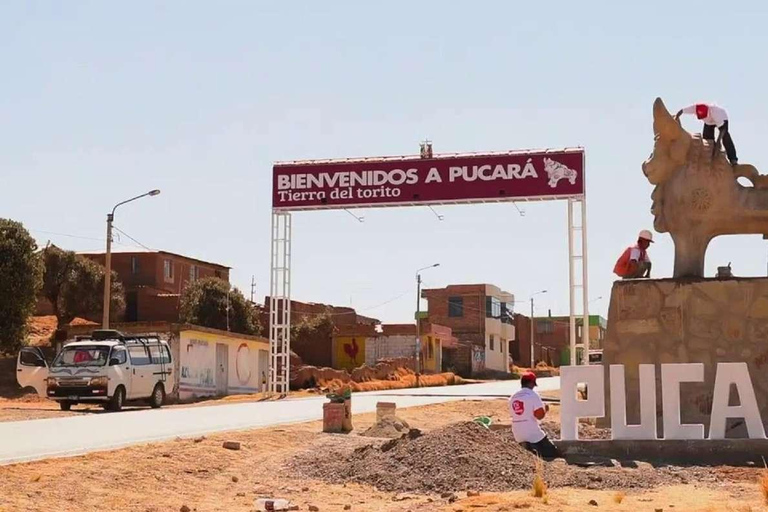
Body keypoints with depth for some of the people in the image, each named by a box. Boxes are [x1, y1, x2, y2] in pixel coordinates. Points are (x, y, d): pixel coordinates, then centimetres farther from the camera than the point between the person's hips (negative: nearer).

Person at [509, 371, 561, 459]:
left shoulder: (512, 397, 9)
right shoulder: (533, 395, -10)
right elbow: (540, 415, -16)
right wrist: (545, 409, 6)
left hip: (518, 436, 7)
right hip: (533, 435, -7)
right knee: (554, 454, -1)